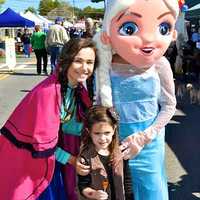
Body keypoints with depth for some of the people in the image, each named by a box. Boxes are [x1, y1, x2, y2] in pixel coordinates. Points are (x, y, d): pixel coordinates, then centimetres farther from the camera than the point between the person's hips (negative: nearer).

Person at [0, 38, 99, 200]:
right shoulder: (48, 92, -29)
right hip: (26, 156, -7)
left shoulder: (79, 89, -4)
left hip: (51, 155, 7)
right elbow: (42, 142, -24)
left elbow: (65, 124, -4)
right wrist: (69, 158, -14)